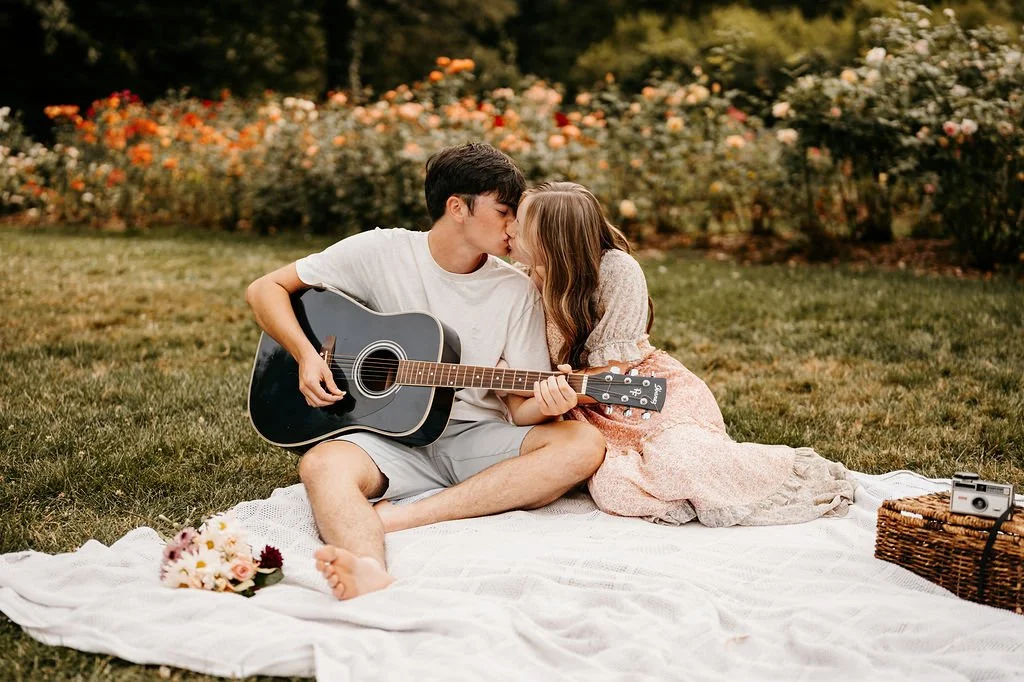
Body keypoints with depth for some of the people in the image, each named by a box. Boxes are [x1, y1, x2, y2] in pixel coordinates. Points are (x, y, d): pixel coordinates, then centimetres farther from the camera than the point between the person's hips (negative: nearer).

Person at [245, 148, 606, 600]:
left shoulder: (517, 292, 5)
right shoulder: (381, 252, -1)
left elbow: (522, 409, 3)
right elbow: (265, 289, 3)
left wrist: (544, 404, -22)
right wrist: (306, 356, -14)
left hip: (475, 441, 2)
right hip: (390, 435, -2)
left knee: (583, 444, -24)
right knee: (322, 465, -33)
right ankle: (369, 575, -65)